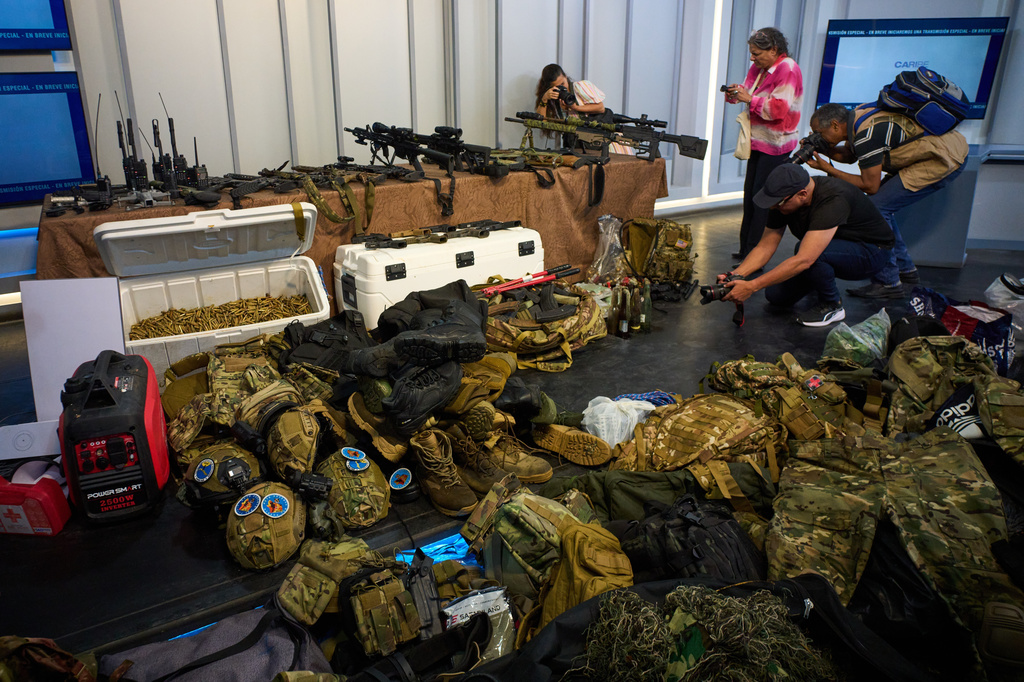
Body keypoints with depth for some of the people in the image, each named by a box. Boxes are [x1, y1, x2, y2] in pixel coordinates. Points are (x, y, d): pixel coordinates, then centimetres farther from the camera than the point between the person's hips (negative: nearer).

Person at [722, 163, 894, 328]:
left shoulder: (833, 200, -37)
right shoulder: (782, 197, -14)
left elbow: (804, 259, -43)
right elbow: (765, 247, -9)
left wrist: (751, 286, -44)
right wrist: (734, 276, -25)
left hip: (871, 251, -7)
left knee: (808, 252, -36)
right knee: (775, 295, -6)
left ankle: (832, 305, -12)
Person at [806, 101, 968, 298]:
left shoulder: (866, 134, -25)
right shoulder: (856, 116, 3)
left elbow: (870, 186, -18)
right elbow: (848, 155, 21)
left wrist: (829, 169, -13)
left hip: (947, 160, -10)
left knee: (876, 207, -14)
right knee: (880, 202, 12)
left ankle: (888, 283, -7)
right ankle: (905, 269, 23)